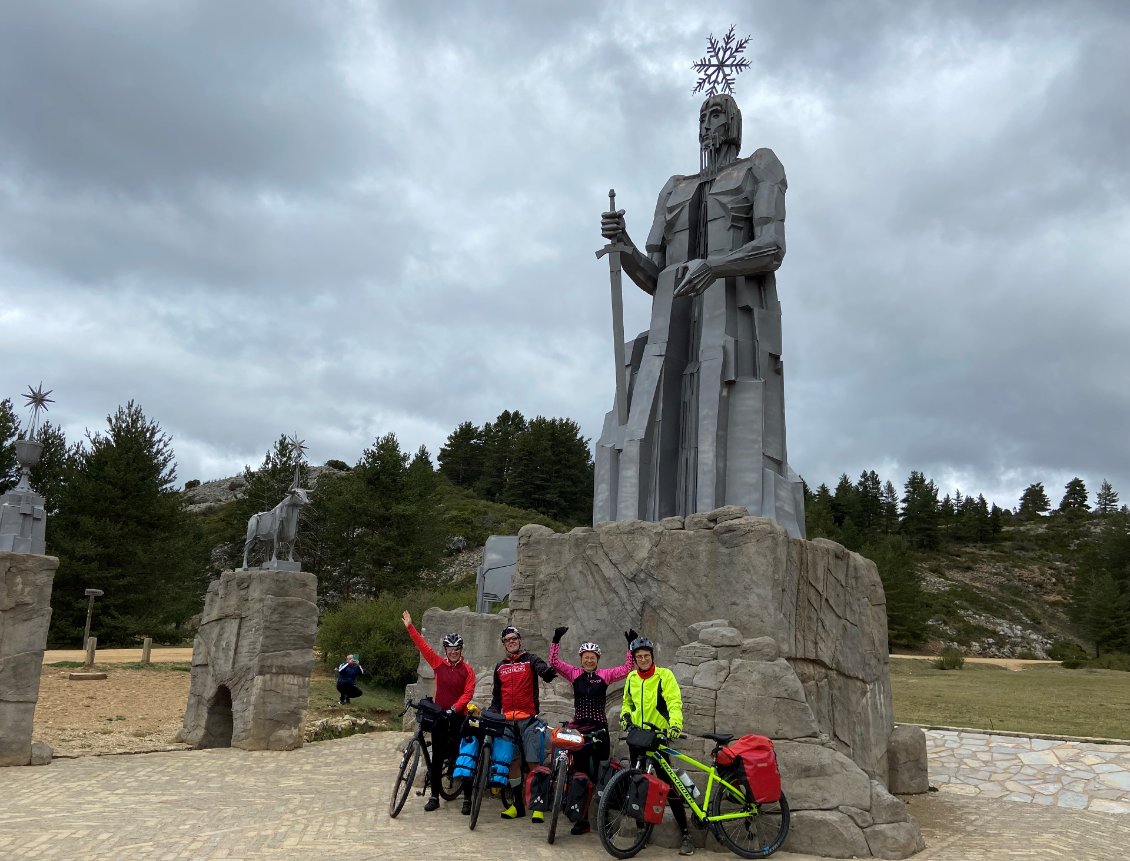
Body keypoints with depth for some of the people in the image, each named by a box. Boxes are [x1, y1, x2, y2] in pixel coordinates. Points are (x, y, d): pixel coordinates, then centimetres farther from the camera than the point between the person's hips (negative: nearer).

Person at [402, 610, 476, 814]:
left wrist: (454, 708, -22)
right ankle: (434, 797, 18)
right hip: (439, 715, 3)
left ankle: (467, 799, 8)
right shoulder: (438, 664, 2)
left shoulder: (467, 670, -4)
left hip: (458, 717, -2)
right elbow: (423, 646, 0)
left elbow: (468, 693, -10)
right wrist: (410, 627, -2)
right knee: (437, 757, 9)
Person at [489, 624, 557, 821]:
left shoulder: (530, 660, 3)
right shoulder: (500, 667, 16)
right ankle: (518, 805, 18)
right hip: (508, 720, 5)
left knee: (533, 763, -8)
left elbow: (544, 670, -18)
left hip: (529, 719, -4)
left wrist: (549, 672, -40)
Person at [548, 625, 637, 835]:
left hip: (599, 728, -1)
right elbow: (554, 662, -4)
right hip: (579, 727, 1)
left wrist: (631, 646, -11)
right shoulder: (574, 674, 4)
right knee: (581, 773, 5)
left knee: (599, 772, 3)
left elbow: (628, 668, -5)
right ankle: (582, 818, 12)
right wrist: (556, 641, -11)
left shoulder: (605, 675, 1)